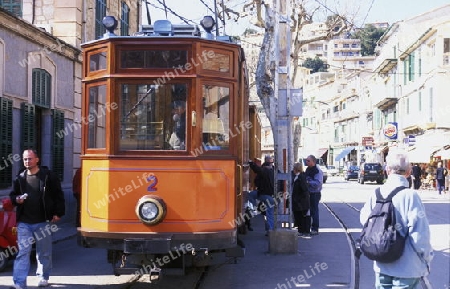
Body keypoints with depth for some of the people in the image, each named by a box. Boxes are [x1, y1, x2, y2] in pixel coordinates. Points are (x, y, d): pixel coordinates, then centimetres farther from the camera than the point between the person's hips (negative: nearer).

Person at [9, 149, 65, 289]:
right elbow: (13, 195, 16)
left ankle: (43, 277, 29)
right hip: (24, 222, 2)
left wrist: (58, 213, -5)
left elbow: (58, 195, -1)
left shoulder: (48, 175, -3)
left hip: (43, 222, -2)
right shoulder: (20, 178, 6)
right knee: (22, 252, -3)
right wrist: (16, 199, -6)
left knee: (44, 252, 11)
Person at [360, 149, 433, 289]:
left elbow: (364, 219, 8)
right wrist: (427, 260, -5)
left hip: (381, 266, 5)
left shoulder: (376, 193, -4)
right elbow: (420, 234, -19)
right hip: (406, 268, -5)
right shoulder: (410, 196, -19)